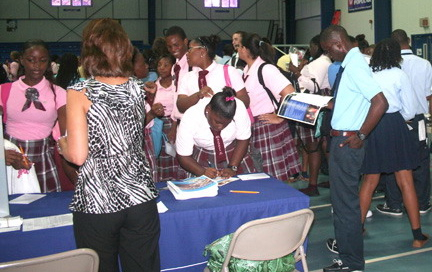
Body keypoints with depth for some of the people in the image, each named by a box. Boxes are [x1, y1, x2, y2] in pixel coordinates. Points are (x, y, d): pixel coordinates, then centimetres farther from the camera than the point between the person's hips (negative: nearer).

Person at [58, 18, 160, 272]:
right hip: (140, 197, 4)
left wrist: (62, 144, 6)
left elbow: (78, 156, -13)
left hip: (97, 202, -3)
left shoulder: (80, 93, -11)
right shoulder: (138, 88, 2)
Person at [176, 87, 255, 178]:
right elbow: (183, 156, -19)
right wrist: (203, 172, -34)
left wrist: (232, 168, -22)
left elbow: (243, 140, -12)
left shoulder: (239, 108, -27)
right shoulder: (190, 118, -28)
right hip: (201, 156, -1)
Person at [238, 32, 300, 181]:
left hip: (268, 130, -8)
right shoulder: (247, 70, 10)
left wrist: (279, 118, -15)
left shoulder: (266, 69, -15)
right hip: (252, 130, 8)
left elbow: (290, 94, -22)